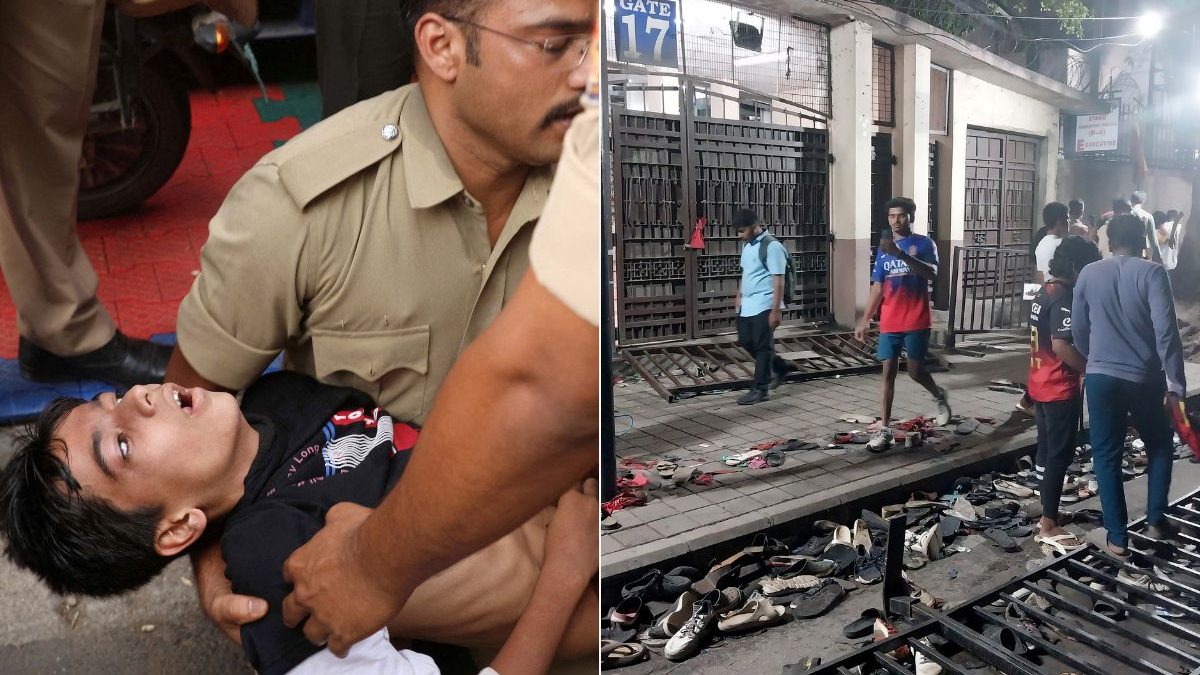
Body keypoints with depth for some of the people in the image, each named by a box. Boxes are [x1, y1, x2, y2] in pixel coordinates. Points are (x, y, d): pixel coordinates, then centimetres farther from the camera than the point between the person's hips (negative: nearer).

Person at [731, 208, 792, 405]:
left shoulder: (772, 246, -15)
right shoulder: (747, 244, 11)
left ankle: (760, 390, 7)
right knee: (746, 342, 15)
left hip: (763, 305, -9)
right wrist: (739, 295, 22)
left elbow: (778, 280, -18)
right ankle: (779, 368, 33)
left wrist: (776, 310, -20)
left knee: (763, 346, -2)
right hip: (747, 305, 9)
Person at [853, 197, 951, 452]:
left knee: (915, 371, 2)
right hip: (889, 323, 4)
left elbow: (931, 274, -21)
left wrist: (900, 253, -33)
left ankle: (939, 396, 35)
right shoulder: (884, 248, 11)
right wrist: (865, 320, 7)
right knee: (888, 372, 1)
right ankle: (884, 428, 3)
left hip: (916, 321, -3)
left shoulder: (924, 243, -2)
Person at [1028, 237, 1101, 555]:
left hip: (1040, 385, 10)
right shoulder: (1064, 297, -18)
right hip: (1059, 389, -10)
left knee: (1047, 451, 16)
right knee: (1060, 456, -3)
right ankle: (1049, 527, 3)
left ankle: (1047, 516, 26)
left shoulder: (1045, 291, 11)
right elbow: (1060, 346, -27)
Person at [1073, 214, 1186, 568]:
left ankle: (1117, 537, 11)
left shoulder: (1088, 274, 1)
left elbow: (1078, 330, 8)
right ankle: (1155, 520, 26)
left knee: (1107, 456, 8)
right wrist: (1176, 382, -9)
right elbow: (1166, 332, -15)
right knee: (1160, 447, 23)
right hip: (1145, 378, -1)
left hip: (1101, 377, 1)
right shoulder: (1152, 273, -8)